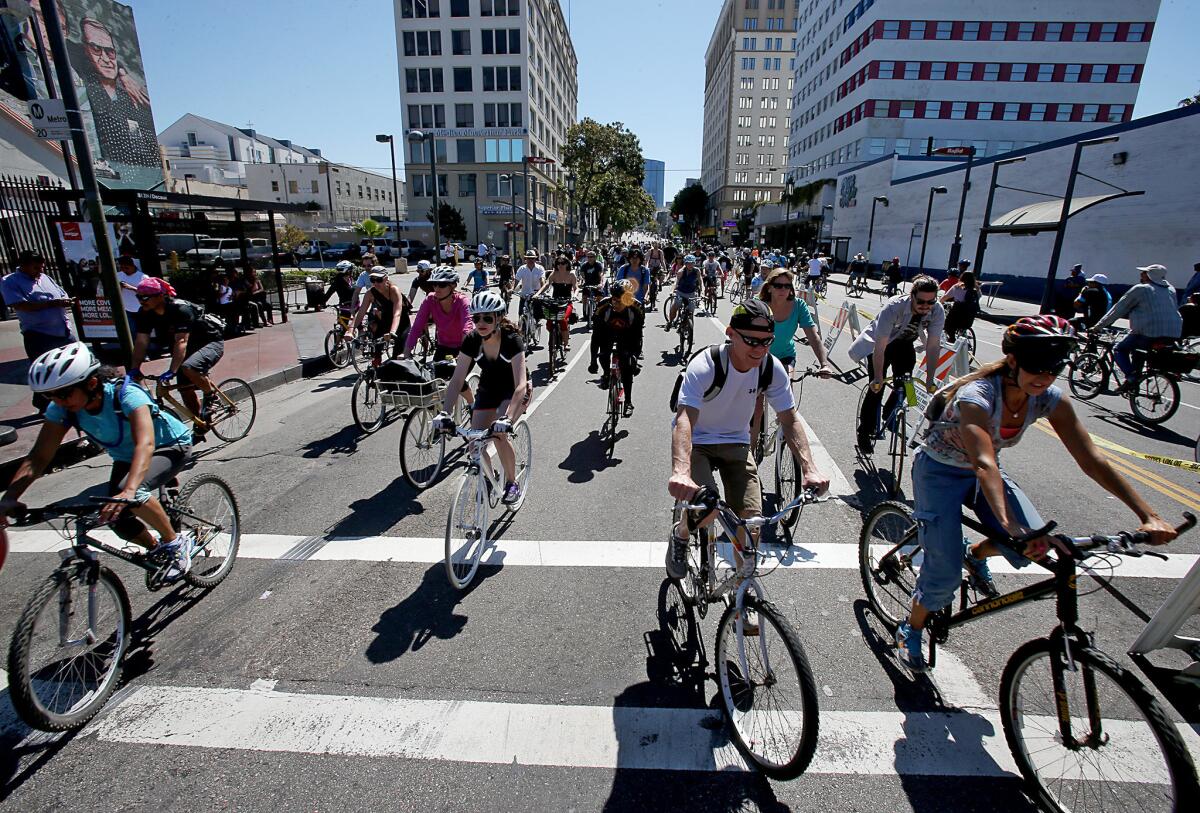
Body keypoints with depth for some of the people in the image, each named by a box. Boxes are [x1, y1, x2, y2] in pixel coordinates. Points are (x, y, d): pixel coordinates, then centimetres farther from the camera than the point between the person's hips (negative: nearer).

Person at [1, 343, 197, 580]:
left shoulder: (126, 394, -34)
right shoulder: (62, 408, -17)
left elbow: (145, 444, -47)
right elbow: (38, 458, -16)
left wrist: (128, 492, -60)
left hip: (171, 446, -7)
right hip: (126, 457, 7)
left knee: (130, 491, -32)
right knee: (118, 520, -6)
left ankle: (176, 542, -11)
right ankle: (160, 550, 23)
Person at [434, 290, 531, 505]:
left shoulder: (511, 340, -31)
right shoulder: (471, 340, -19)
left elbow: (520, 384, -39)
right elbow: (457, 379, -21)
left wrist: (507, 418, -52)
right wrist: (445, 412, -34)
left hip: (514, 391, -4)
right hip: (488, 390, 5)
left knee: (498, 433, -27)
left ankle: (512, 483, -4)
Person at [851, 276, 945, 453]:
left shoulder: (938, 311, -24)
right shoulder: (894, 307, -36)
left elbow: (933, 346, -20)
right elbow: (880, 347, -36)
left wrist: (930, 378, -24)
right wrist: (878, 378, -38)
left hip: (904, 343, 4)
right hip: (879, 343, -4)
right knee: (876, 387, -10)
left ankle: (890, 415, 21)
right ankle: (865, 432, 4)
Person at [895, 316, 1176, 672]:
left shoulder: (1049, 399, -14)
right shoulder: (976, 396, -33)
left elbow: (1092, 460, -15)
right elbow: (984, 465, -45)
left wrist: (1149, 515, -24)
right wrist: (1010, 526, -56)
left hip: (980, 472, 6)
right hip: (940, 471, -6)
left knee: (1034, 544, -16)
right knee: (945, 575, -12)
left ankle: (975, 554, 18)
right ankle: (910, 630, 16)